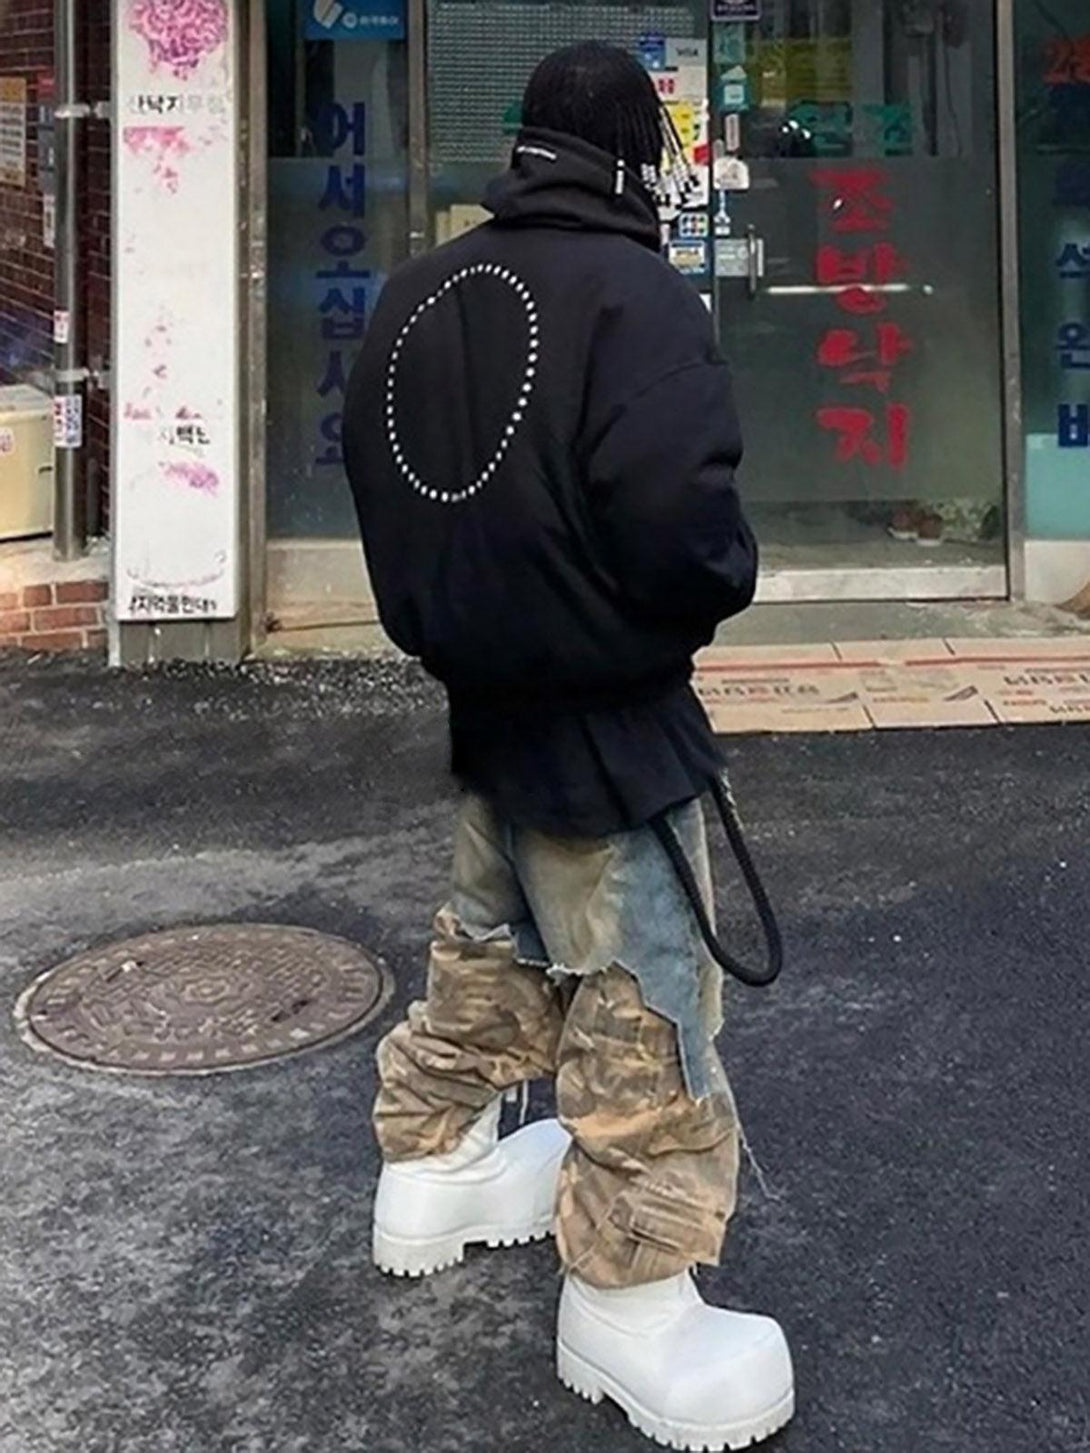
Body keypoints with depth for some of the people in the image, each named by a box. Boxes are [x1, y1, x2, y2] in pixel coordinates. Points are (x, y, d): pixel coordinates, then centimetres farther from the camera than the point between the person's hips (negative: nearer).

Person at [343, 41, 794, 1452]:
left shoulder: (414, 294, 4)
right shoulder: (632, 292, -19)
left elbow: (386, 487, 13)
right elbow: (682, 523, -28)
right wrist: (722, 583, -7)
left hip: (484, 690, 8)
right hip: (604, 713, -8)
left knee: (487, 949, 25)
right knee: (640, 999, 4)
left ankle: (432, 1173, 42)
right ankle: (627, 1303, 15)